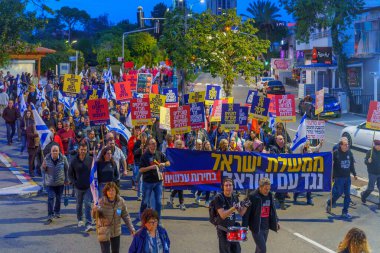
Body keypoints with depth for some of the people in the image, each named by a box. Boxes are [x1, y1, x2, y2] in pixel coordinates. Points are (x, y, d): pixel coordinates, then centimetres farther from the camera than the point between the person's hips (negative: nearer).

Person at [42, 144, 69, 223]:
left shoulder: (63, 158, -11)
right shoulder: (47, 159, -10)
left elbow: (66, 169, 2)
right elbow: (44, 170, 3)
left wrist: (66, 179, 7)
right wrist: (44, 167, -21)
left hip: (60, 182, 1)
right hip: (50, 182, -1)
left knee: (59, 198, 15)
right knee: (50, 198, -9)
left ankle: (57, 212, 35)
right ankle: (50, 216, -6)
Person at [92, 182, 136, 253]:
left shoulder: (121, 201, -10)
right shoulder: (101, 202, -20)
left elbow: (125, 216, -1)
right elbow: (95, 216, -13)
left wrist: (131, 228, -4)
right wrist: (94, 210, -35)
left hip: (116, 232, 4)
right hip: (104, 233, -4)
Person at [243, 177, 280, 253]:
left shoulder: (270, 195, 5)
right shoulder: (252, 196, -14)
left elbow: (273, 209, 18)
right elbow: (246, 213, -13)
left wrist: (276, 221, 14)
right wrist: (244, 227, -14)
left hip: (266, 227, 6)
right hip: (256, 228, -6)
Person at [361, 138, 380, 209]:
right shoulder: (370, 152, -12)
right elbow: (365, 161, -13)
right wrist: (368, 161, -32)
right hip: (372, 173, -4)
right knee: (371, 188, 1)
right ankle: (363, 195, 33)